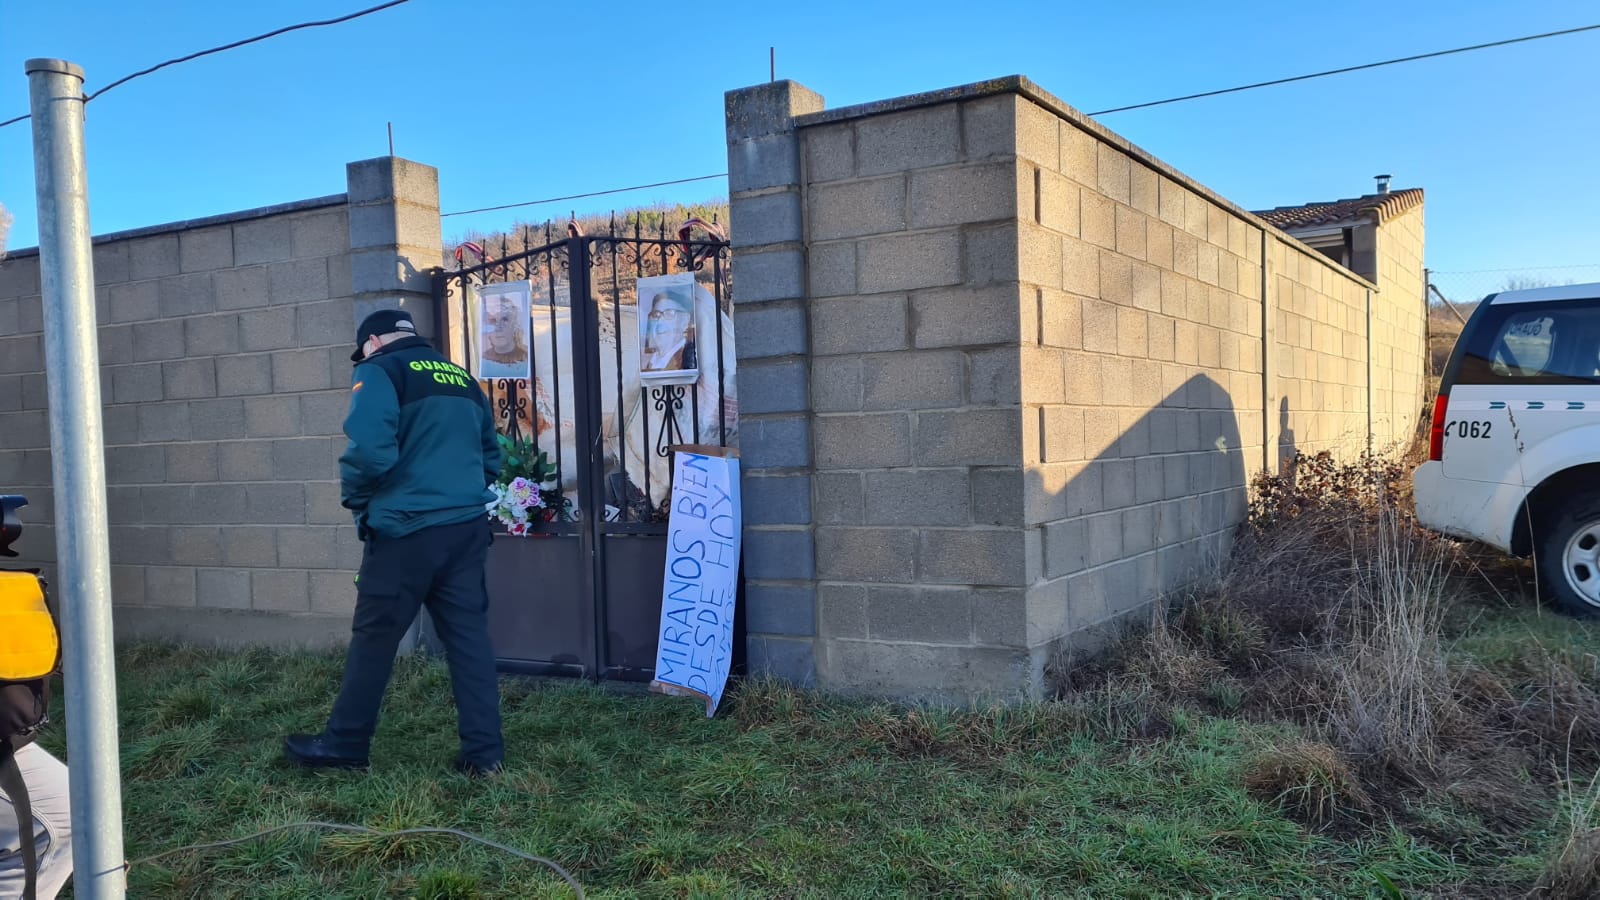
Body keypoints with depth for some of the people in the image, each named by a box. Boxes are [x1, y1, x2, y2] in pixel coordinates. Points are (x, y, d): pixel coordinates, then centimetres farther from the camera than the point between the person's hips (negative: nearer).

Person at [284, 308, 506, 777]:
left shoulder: (381, 371, -3)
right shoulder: (463, 378, 18)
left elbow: (369, 449, -18)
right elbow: (491, 456, 22)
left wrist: (354, 497, 0)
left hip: (406, 529, -6)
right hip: (468, 526, 6)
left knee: (374, 637, 6)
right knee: (469, 636, 7)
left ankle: (344, 745, 20)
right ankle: (484, 751, 9)